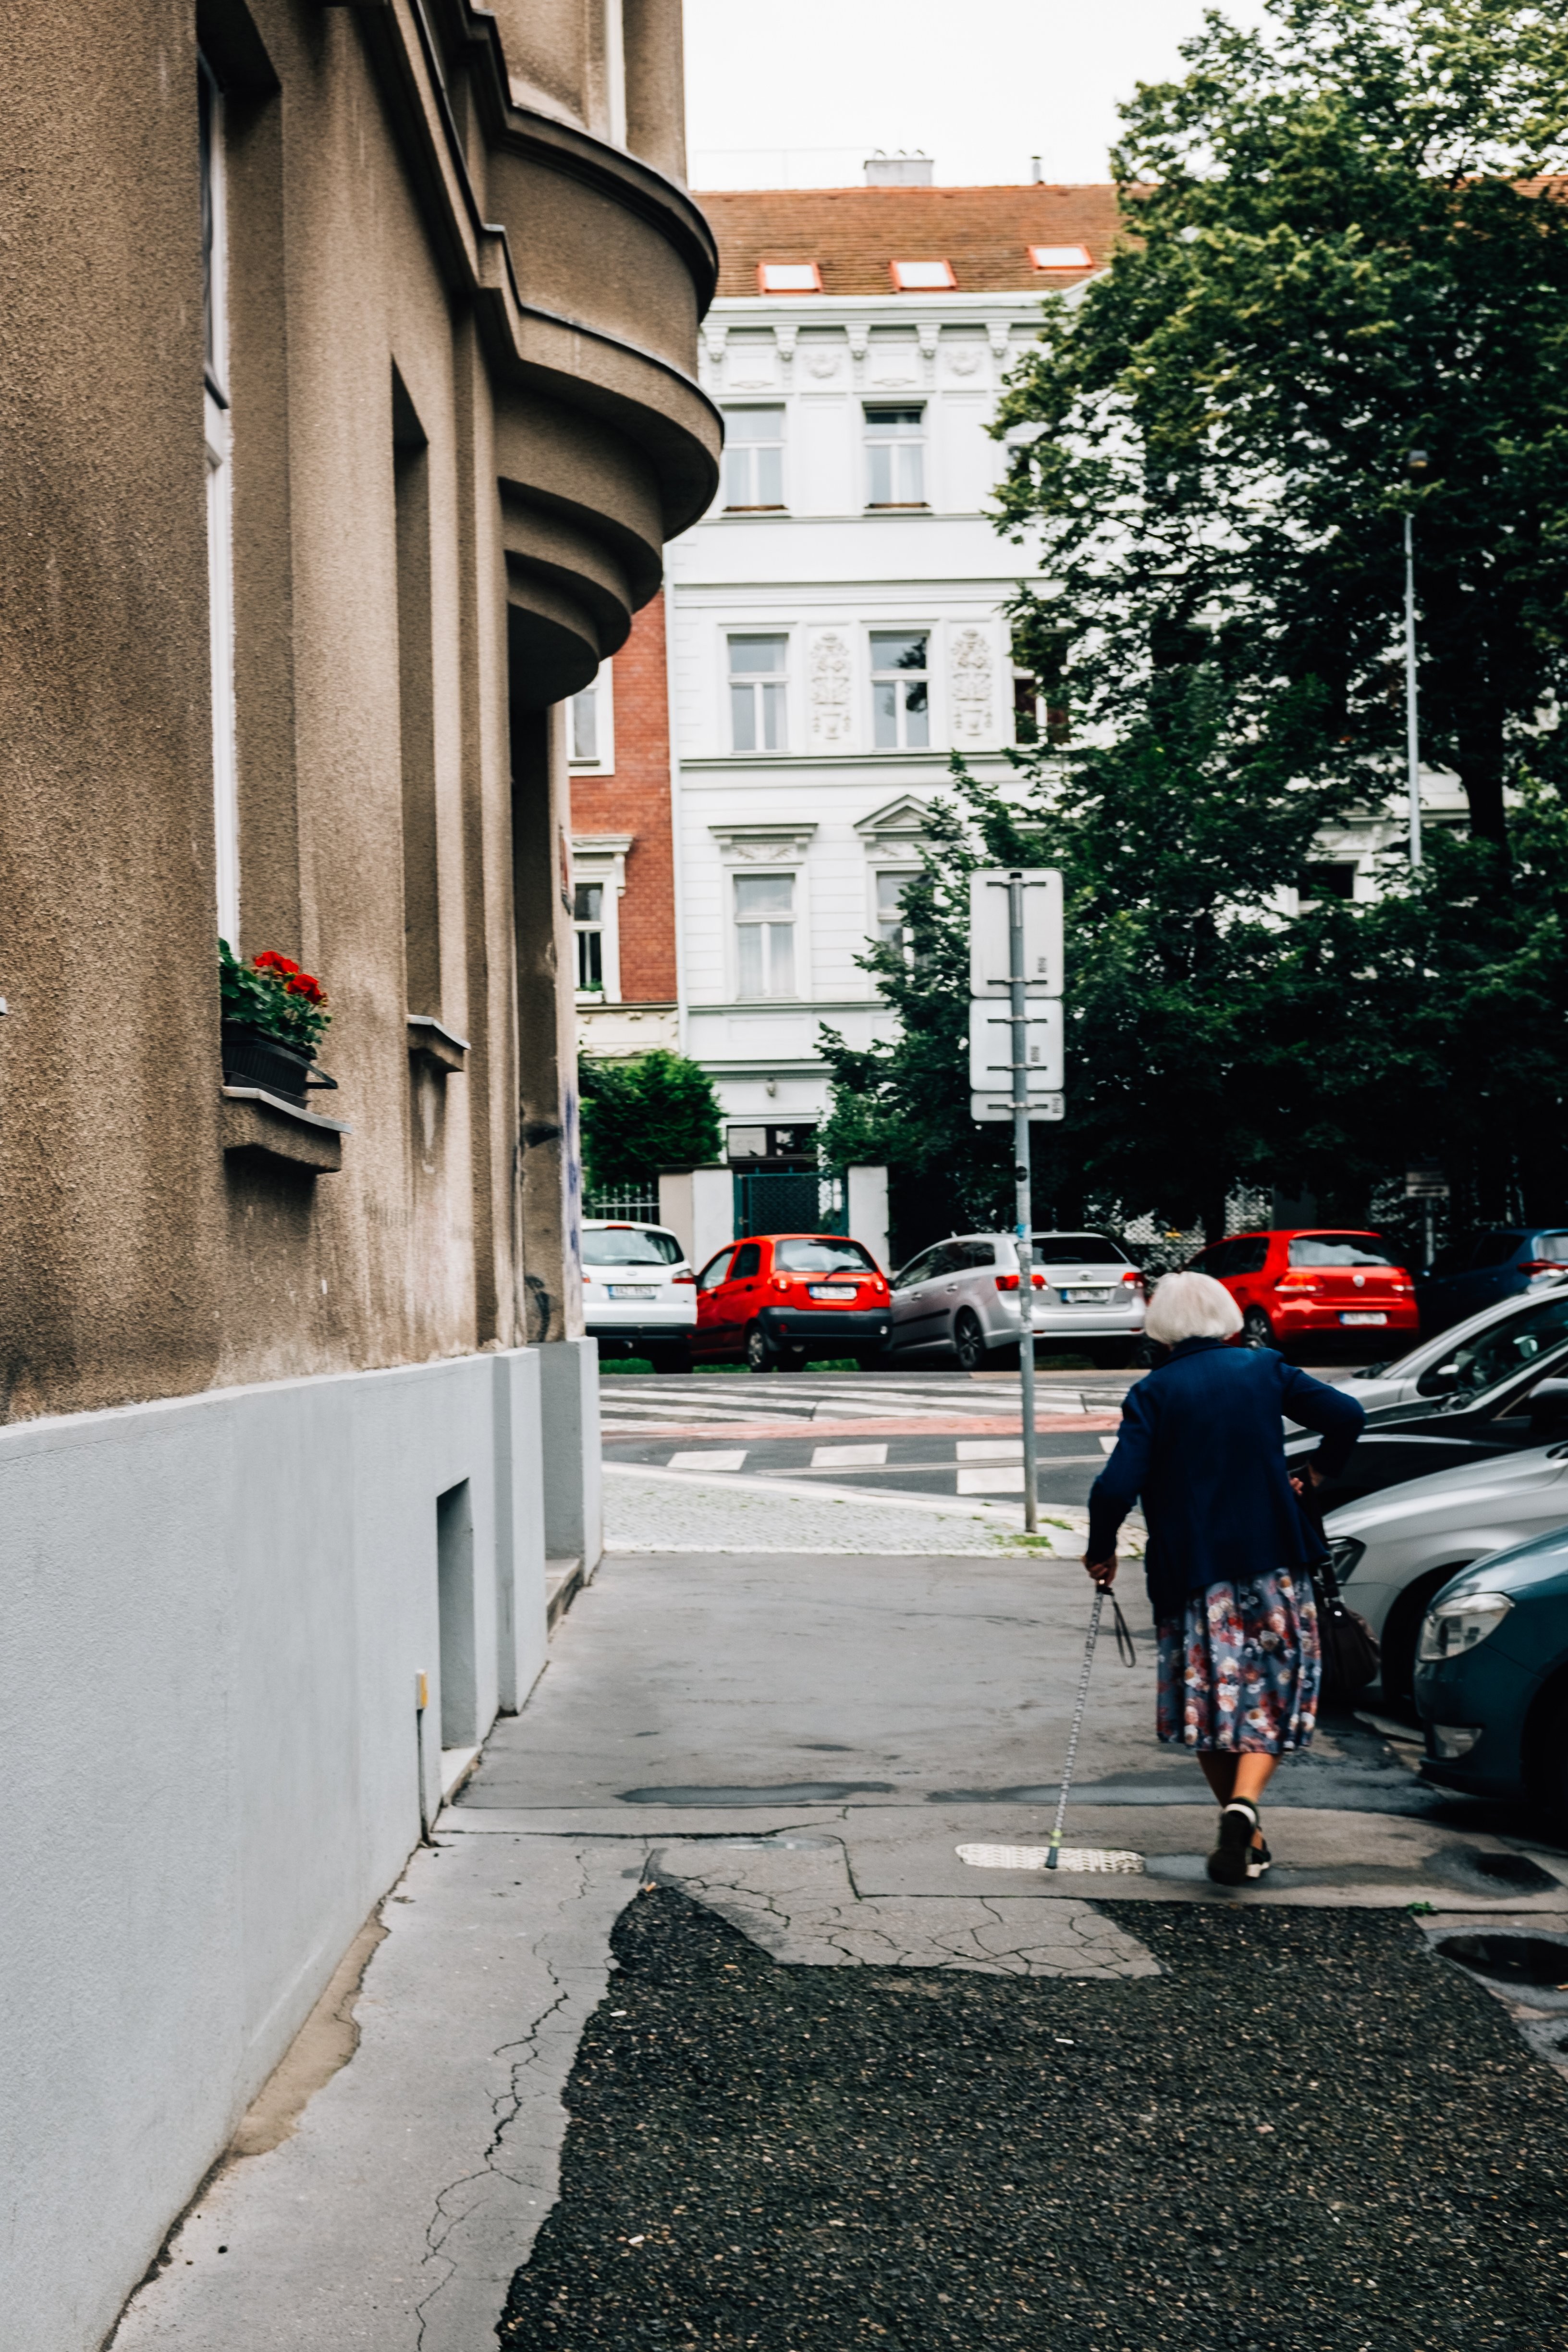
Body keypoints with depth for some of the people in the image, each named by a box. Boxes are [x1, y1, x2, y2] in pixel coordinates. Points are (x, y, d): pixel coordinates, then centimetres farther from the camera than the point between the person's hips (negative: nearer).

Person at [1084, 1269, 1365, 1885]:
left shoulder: (1152, 1394, -7)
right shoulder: (1264, 1370, 0)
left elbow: (1116, 1487, -15)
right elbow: (1346, 1414, -5)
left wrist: (1101, 1552, 1)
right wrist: (1318, 1473, 12)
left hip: (1192, 1570, -1)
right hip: (1272, 1562, 1)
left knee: (1210, 1700, 13)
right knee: (1270, 1698, 8)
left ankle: (1247, 1839, 16)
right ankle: (1244, 1803, -16)